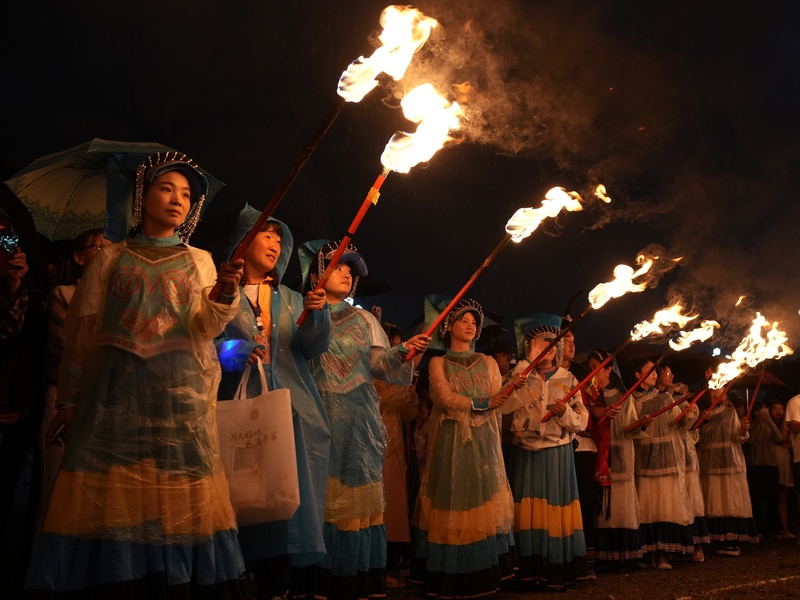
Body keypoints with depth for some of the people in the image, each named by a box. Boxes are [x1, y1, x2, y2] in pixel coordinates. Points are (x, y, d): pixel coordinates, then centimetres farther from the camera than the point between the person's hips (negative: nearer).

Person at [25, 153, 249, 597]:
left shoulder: (199, 261, 14)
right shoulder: (110, 258, 11)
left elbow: (205, 328, 1)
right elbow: (81, 331, 9)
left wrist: (226, 298, -20)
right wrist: (69, 400, 4)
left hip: (181, 393, 1)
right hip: (116, 389, 0)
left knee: (179, 501, -3)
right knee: (111, 497, -5)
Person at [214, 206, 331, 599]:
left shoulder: (291, 299, 19)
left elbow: (313, 349, 6)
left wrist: (317, 314, -12)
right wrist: (231, 351, -20)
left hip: (293, 410, 3)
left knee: (291, 496, 0)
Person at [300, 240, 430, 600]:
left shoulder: (363, 319, 18)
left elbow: (379, 362, 8)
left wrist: (403, 352, -12)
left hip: (359, 419, 3)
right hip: (319, 415, -3)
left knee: (357, 494, 1)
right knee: (321, 494, -6)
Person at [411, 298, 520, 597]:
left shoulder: (488, 363, 14)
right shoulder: (438, 363, 5)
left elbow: (497, 402, 7)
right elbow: (446, 399, -9)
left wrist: (511, 389, -11)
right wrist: (481, 403, -15)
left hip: (483, 442, 3)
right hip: (452, 441, -3)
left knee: (484, 502, 0)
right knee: (453, 502, -4)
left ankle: (484, 573, 6)